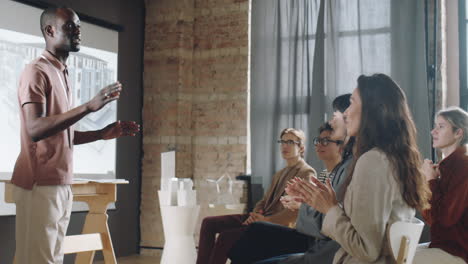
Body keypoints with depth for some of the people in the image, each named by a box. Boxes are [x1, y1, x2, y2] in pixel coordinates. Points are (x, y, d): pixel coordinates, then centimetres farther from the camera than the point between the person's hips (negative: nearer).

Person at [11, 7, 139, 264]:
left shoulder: (61, 74, 19)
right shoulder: (36, 72, -8)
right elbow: (35, 130, -22)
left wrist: (103, 133, 9)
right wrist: (88, 106, -29)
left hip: (60, 185, 9)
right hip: (39, 185, -9)